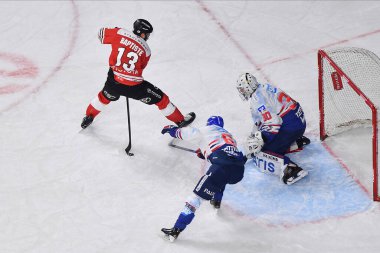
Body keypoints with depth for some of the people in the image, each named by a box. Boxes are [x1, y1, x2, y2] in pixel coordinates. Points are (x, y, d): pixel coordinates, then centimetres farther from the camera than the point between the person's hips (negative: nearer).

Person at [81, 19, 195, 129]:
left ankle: (88, 117, 50)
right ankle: (180, 120, 26)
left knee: (105, 96, 36)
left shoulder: (119, 33, -6)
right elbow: (141, 66, 6)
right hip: (134, 87, -3)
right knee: (161, 99, 15)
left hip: (114, 82, 3)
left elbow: (102, 34, 7)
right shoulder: (146, 49, -6)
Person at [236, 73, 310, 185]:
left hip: (290, 125, -10)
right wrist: (253, 134, 31)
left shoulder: (256, 99, -17)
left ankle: (291, 168, -24)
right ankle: (298, 142, 21)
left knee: (265, 149, -8)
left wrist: (260, 140, -22)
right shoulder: (265, 87, 13)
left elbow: (272, 122, -25)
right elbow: (265, 117, 25)